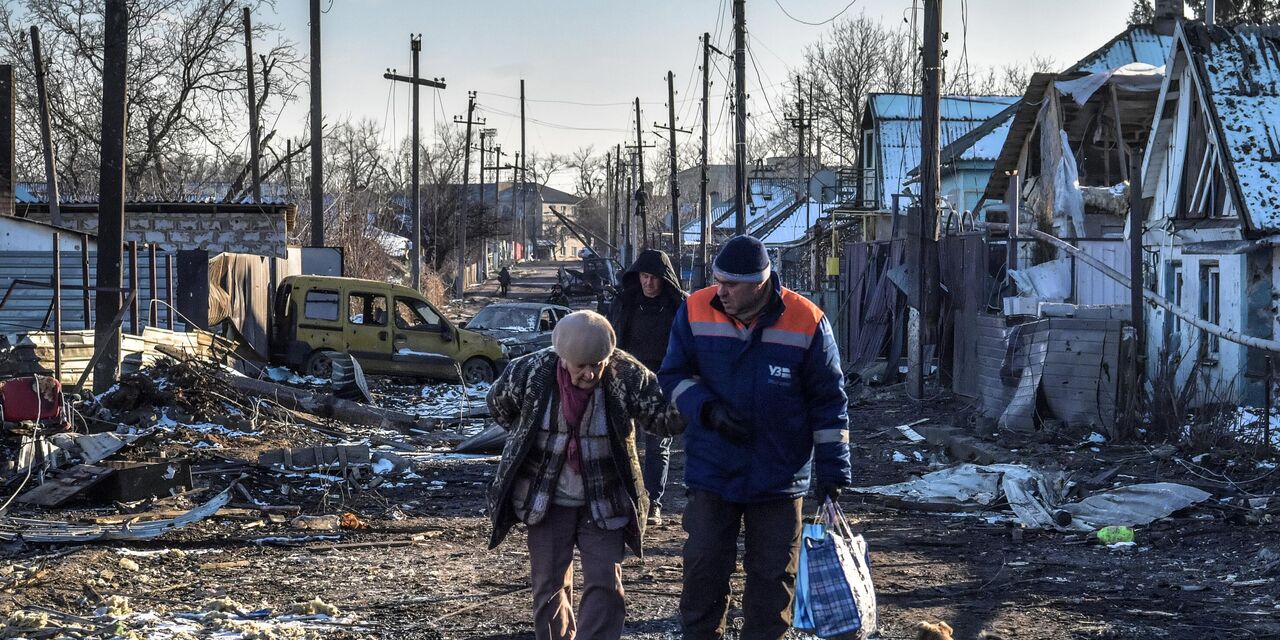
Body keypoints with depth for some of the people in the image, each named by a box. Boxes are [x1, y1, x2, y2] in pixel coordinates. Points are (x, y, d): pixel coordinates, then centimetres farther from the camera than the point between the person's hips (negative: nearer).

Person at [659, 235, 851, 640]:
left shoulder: (807, 322, -11)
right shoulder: (696, 311, -7)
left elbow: (829, 402, -2)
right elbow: (673, 376, 4)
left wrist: (832, 468, -3)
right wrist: (708, 409, -15)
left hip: (779, 476, -1)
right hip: (712, 470, 1)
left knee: (772, 575, 7)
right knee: (704, 566, 4)